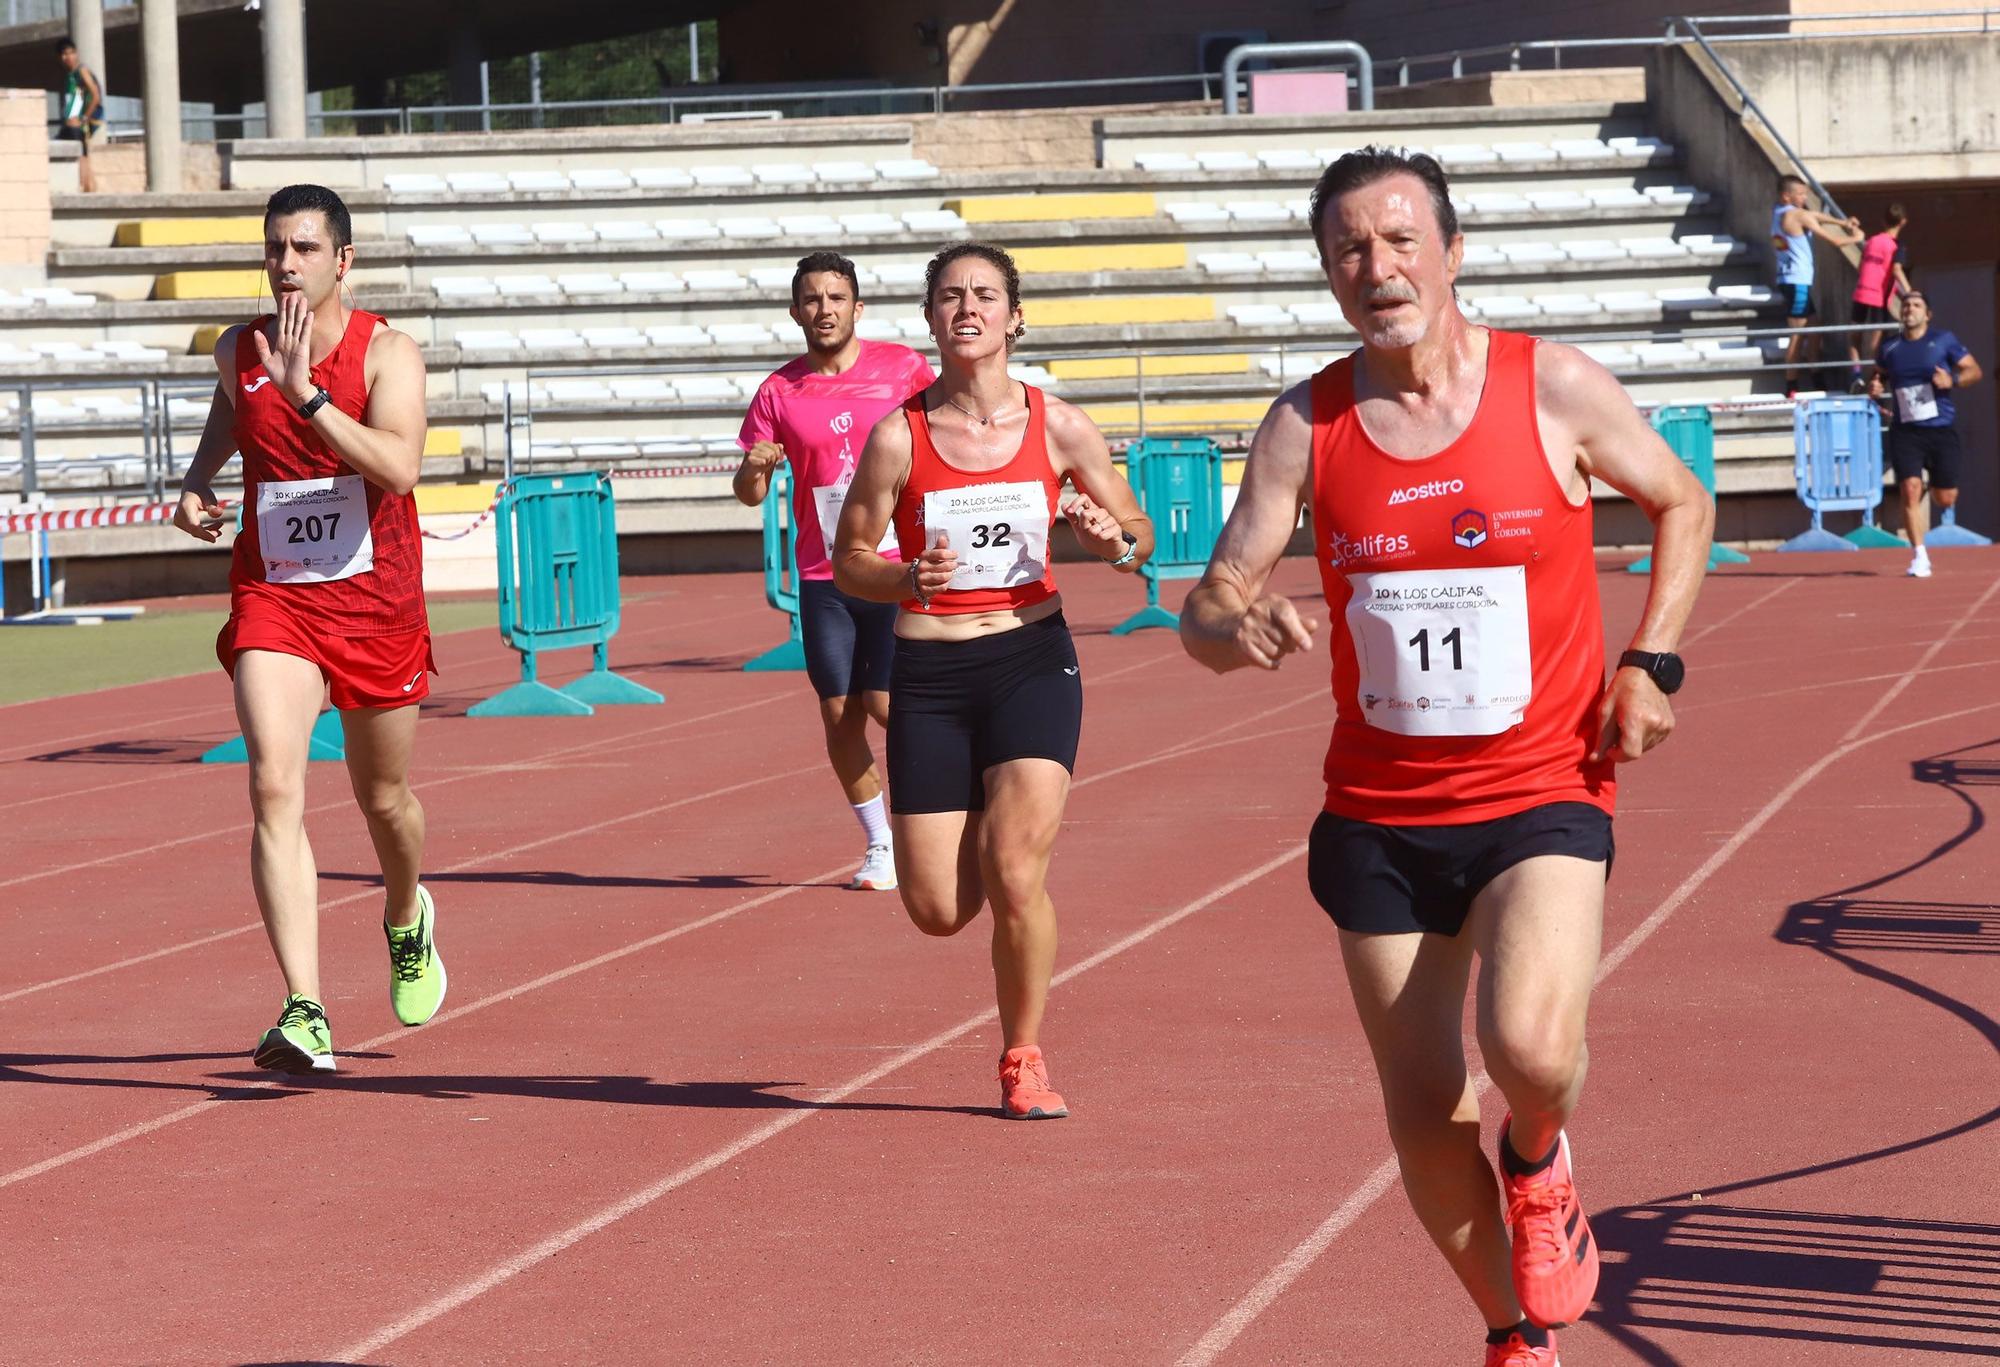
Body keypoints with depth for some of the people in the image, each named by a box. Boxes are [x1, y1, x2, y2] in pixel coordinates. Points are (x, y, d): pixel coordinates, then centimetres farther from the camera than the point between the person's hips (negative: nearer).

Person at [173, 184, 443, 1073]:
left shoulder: (387, 352, -11)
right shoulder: (238, 350, 1)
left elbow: (400, 467, -27)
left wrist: (305, 393, -33)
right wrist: (195, 483, 7)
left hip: (375, 605, -1)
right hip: (272, 602, 1)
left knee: (384, 800, 16)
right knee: (275, 791, -19)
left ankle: (406, 919, 52)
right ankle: (305, 1016, -26)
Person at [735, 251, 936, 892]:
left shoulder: (901, 366, -2)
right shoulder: (779, 392, 1)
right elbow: (750, 494, 4)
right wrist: (753, 468, -18)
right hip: (823, 578, 2)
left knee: (886, 704, -10)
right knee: (839, 713, 2)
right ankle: (879, 845, 18)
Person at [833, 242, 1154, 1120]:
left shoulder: (1058, 429, -1)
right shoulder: (897, 437, -4)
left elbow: (1139, 535, 10)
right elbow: (848, 559, 3)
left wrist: (1112, 541, -13)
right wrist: (906, 578, -18)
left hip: (1032, 660, 0)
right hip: (929, 675, 0)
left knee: (1015, 874, -15)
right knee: (939, 911, -2)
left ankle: (1024, 1057, 8)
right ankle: (974, 838, 37)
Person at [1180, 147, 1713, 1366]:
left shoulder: (1556, 389, -6)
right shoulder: (1305, 425, -2)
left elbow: (1683, 503, 11)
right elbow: (1209, 611, -1)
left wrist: (1651, 661, -2)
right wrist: (1237, 627, -25)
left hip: (1542, 796, -2)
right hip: (1379, 817, 3)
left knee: (1531, 1050, -26)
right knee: (1425, 1112, 6)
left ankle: (1541, 1168, 11)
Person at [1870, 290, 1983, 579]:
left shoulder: (1943, 341, 0)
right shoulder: (1889, 349, 7)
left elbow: (1974, 370, 4)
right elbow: (1881, 377, 24)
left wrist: (1953, 380, -16)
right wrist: (1875, 388, 0)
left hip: (1941, 429, -1)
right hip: (1905, 432, 1)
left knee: (1945, 498, 3)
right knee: (1911, 489, -16)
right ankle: (1919, 557, -10)